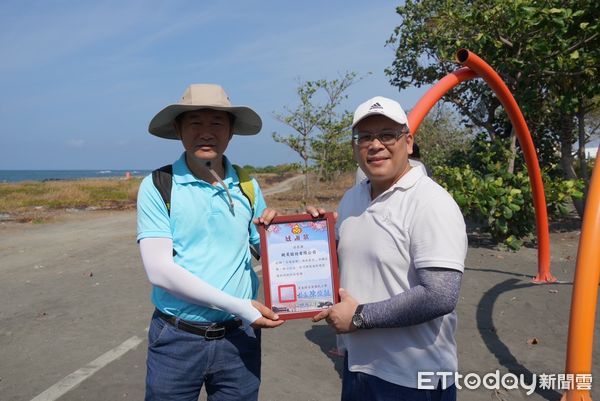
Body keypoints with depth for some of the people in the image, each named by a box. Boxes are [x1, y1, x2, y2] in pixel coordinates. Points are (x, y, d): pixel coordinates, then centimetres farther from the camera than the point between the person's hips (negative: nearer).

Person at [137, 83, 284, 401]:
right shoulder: (157, 186, -9)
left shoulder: (247, 186, 1)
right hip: (177, 339, -2)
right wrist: (237, 306, -19)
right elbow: (159, 270, -16)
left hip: (239, 337, 3)